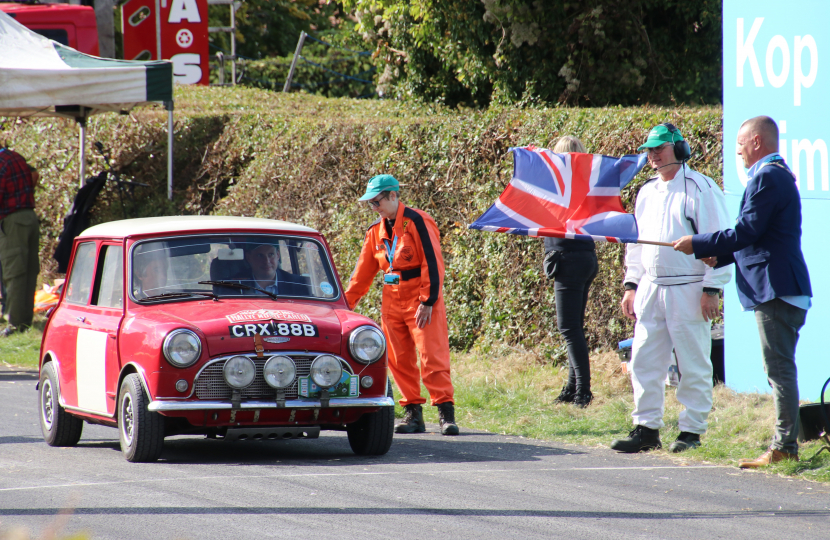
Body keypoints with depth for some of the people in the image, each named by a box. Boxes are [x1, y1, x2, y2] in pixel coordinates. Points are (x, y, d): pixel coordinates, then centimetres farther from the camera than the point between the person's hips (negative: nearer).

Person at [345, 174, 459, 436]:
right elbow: (363, 272, 19)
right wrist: (346, 303, 15)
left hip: (421, 300, -7)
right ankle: (413, 413, 9)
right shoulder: (377, 231, 13)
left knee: (432, 355, -11)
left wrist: (428, 301, -17)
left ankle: (446, 412, -12)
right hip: (392, 301, 7)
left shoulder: (417, 222, -10)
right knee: (399, 360, 4)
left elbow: (432, 263, -14)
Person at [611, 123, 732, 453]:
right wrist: (631, 284, 16)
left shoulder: (700, 189, -5)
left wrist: (712, 289, -13)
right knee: (644, 361, 3)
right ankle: (646, 429, 9)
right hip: (650, 289, 7)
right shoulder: (646, 192, 17)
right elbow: (636, 241, 24)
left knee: (693, 365, -2)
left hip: (688, 290, -7)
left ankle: (692, 430, 5)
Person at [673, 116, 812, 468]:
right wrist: (719, 257, 19)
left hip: (775, 291, -11)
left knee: (779, 369, -9)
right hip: (783, 290, 11)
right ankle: (784, 444, 13)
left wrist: (699, 245, -9)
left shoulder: (766, 177, -14)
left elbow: (746, 231, -19)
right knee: (780, 370, 11)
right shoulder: (778, 175, 20)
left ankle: (784, 448, -9)